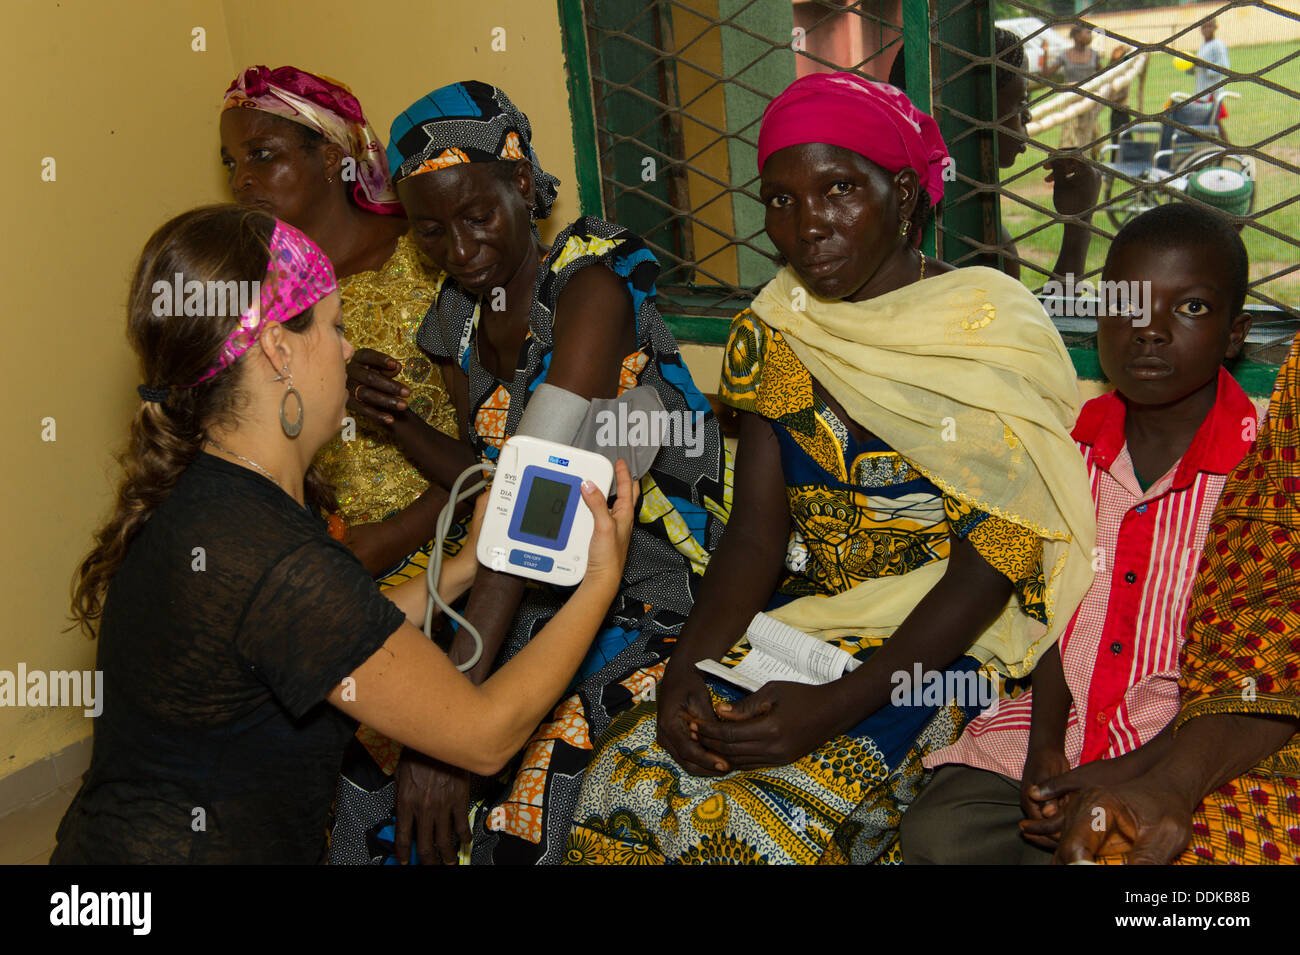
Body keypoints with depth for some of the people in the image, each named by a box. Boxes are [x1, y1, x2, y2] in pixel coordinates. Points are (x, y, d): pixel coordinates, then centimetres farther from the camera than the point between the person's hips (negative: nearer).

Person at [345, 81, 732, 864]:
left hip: (652, 587, -7)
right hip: (543, 589, 7)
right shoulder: (460, 316, 6)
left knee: (509, 819, -22)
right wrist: (398, 422, -6)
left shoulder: (591, 284, -18)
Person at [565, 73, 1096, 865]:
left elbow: (991, 562, -14)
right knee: (626, 785, -15)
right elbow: (756, 534, 2)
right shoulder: (771, 334, 5)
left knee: (766, 827, -25)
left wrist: (837, 707, -24)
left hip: (946, 645, -4)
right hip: (803, 622, 5)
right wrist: (686, 668, -16)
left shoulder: (993, 330, -11)